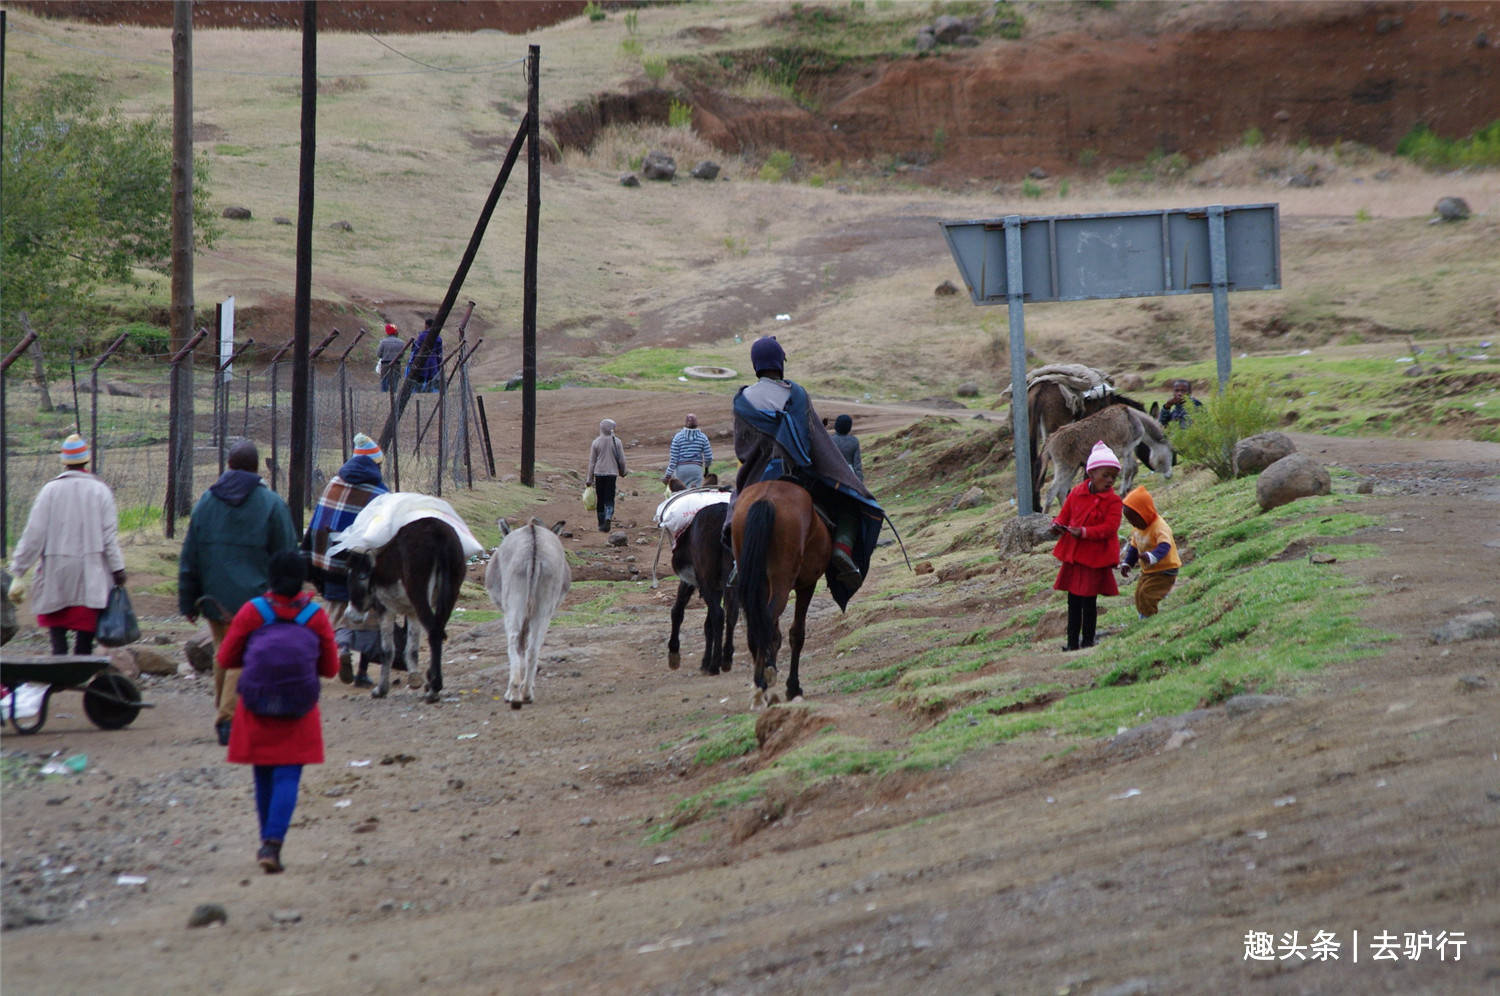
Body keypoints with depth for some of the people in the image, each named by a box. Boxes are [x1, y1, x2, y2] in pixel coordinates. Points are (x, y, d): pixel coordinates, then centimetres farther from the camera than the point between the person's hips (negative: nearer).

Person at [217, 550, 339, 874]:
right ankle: (273, 844, -18)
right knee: (288, 778, -2)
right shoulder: (316, 616, -2)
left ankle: (268, 844, 22)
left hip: (256, 711, 1)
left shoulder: (252, 611, -3)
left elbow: (226, 659, 2)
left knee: (263, 777, 14)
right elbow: (330, 667, 5)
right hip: (299, 714, -1)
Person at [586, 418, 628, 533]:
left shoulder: (596, 442, -2)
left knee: (600, 499, 11)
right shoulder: (617, 442, -3)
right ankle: (608, 518, -23)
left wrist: (590, 478, 8)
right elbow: (622, 460, 1)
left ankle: (601, 524, 15)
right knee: (609, 499, 2)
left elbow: (592, 461, 2)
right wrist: (622, 472, 19)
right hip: (612, 473, -1)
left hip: (599, 473, 1)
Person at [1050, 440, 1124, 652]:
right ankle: (1072, 642, 19)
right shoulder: (1076, 494, 4)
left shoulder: (1113, 501, -9)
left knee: (1089, 602, 1)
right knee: (1073, 602, 11)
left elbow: (1110, 527, -18)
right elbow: (1064, 514, 14)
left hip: (1095, 559, -4)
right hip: (1073, 556, 4)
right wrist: (1058, 525, -9)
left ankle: (1087, 641, 12)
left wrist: (1084, 532, -27)